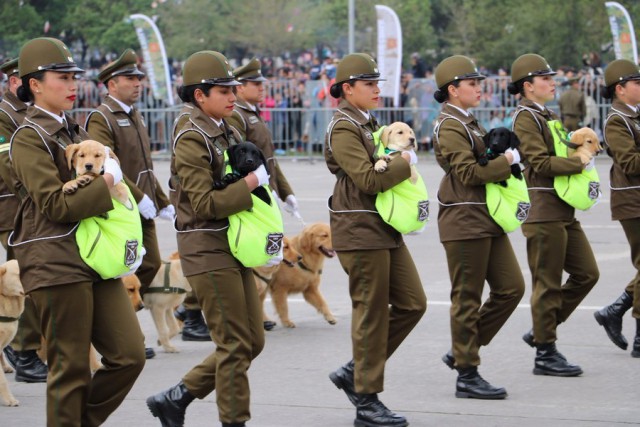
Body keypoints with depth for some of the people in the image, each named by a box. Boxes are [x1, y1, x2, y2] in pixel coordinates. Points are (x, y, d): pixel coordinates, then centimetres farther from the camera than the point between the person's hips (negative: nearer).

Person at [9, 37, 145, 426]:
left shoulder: (72, 130, 17)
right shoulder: (29, 138, -9)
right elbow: (55, 205, -17)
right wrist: (107, 181, -12)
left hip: (96, 261, 8)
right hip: (57, 265, -8)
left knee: (130, 355, 3)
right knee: (71, 368, -2)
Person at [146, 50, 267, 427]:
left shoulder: (229, 134, 14)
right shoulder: (192, 140, -13)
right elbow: (204, 204, -20)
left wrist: (260, 180, 7)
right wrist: (251, 182, -19)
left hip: (234, 247, 9)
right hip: (208, 251, -9)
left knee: (253, 340, 10)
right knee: (235, 343, -5)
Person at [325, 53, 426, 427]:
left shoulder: (368, 123, 15)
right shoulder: (343, 129, -13)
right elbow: (367, 179, -22)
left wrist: (400, 163, 7)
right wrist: (405, 162, -11)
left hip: (385, 228, 9)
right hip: (359, 230, -9)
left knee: (412, 303, 8)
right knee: (372, 313, -3)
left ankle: (355, 372, 17)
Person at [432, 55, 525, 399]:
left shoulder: (466, 122, 17)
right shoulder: (449, 127, -13)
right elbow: (468, 173, -20)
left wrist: (503, 158, 7)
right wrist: (507, 161, -14)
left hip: (486, 219, 10)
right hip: (464, 221, -10)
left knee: (511, 287, 8)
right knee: (467, 298, -2)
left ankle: (461, 352, 17)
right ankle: (467, 375, 5)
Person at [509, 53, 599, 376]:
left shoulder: (548, 116, 19)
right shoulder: (525, 117, -10)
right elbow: (540, 163, -18)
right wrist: (579, 163, -14)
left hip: (564, 211, 9)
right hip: (543, 212, -9)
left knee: (587, 273, 9)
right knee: (548, 283, -3)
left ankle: (541, 331, 18)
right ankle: (545, 353, 5)